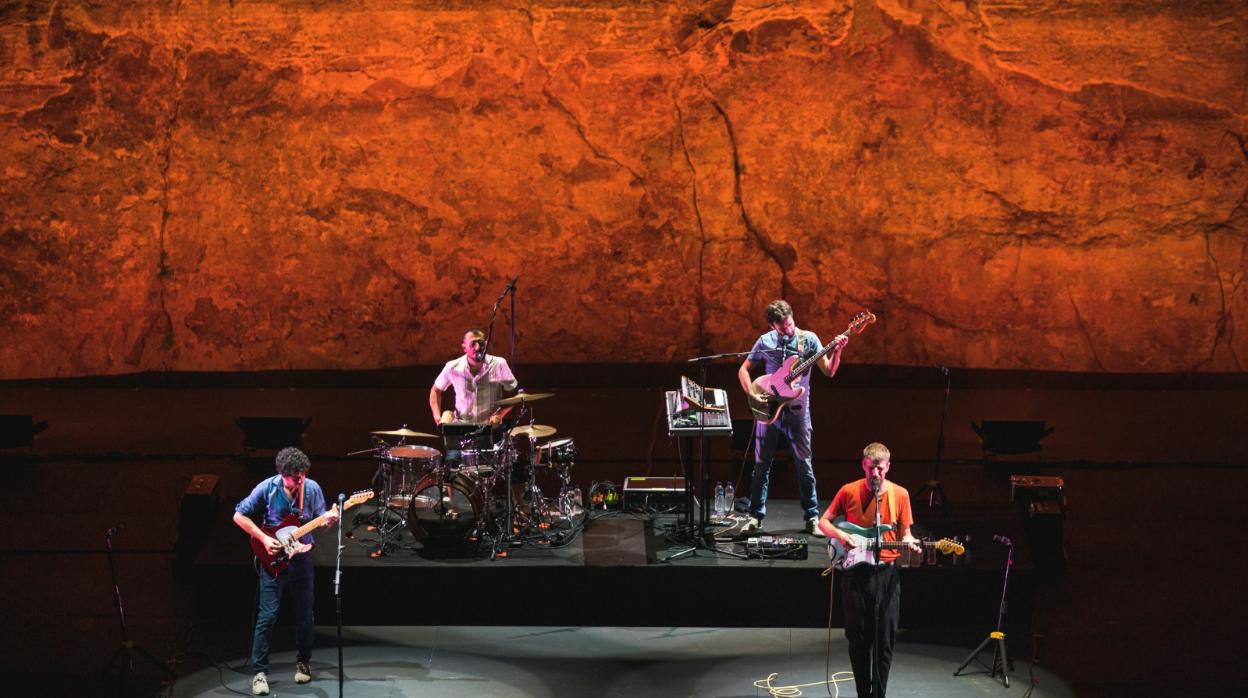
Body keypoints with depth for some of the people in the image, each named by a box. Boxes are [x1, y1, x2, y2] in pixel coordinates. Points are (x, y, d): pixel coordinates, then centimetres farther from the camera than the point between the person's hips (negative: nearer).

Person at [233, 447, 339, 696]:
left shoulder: (312, 488, -6)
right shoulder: (267, 488, -13)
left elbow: (320, 520, 3)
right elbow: (239, 516, -6)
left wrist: (329, 518, -21)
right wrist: (263, 538, -14)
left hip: (302, 557, 3)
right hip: (273, 557, -3)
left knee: (305, 615, 9)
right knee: (267, 615, -6)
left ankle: (303, 662, 28)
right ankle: (259, 671, 0)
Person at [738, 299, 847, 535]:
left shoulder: (808, 339, -3)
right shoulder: (765, 341, 0)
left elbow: (829, 371, -7)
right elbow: (743, 370, 8)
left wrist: (837, 351, -25)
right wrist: (753, 394, -7)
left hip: (797, 410, -1)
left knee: (804, 465, -1)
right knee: (762, 464, 4)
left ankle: (812, 517, 7)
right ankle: (756, 516, 14)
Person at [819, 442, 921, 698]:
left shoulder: (900, 494, 2)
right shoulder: (849, 491, -1)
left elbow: (904, 533, 9)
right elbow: (823, 521, 6)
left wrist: (910, 542, -14)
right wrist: (840, 535, -13)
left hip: (886, 572, 0)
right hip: (855, 571, 0)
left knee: (886, 639, 1)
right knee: (858, 639, 5)